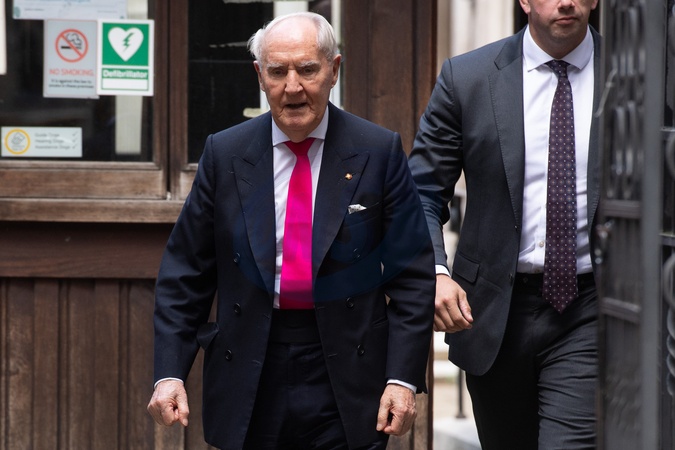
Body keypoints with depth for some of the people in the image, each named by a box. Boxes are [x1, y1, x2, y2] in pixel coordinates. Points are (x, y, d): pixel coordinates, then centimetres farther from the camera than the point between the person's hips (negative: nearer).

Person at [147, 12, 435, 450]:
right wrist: (170, 373, -4)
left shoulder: (379, 152, 0)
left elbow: (412, 274, -1)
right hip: (250, 389, 2)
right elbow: (185, 275, 6)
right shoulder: (224, 154, 4)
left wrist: (403, 379, -9)